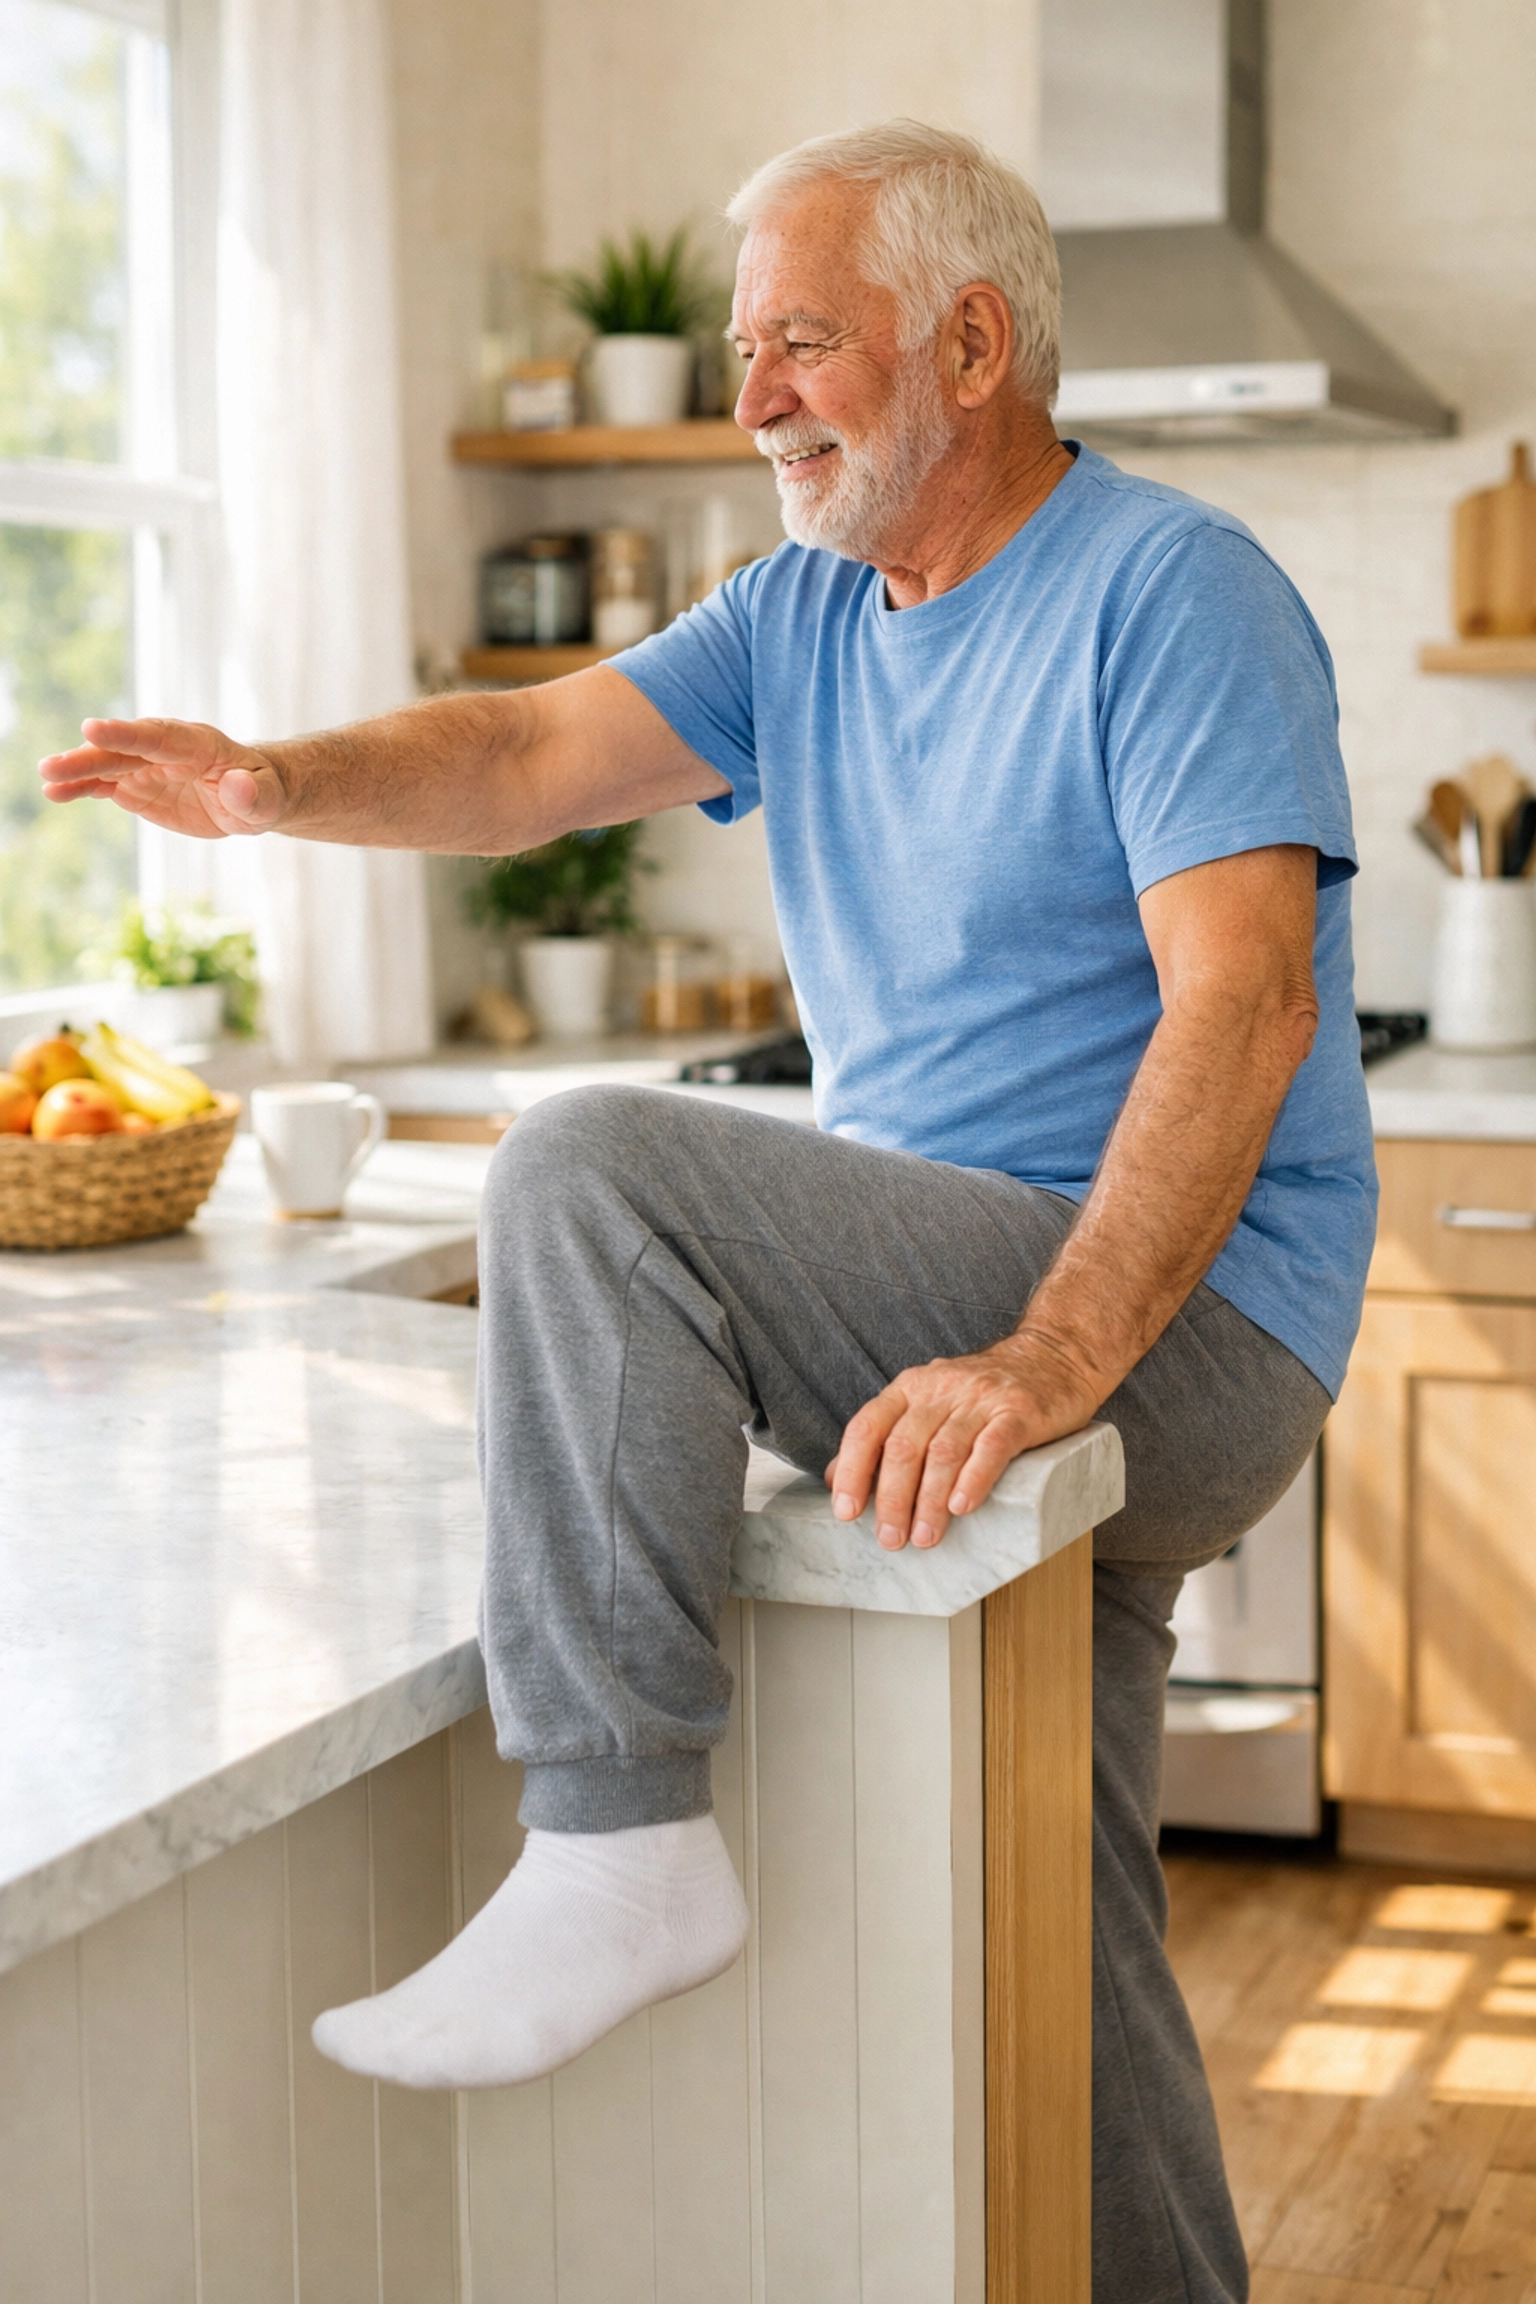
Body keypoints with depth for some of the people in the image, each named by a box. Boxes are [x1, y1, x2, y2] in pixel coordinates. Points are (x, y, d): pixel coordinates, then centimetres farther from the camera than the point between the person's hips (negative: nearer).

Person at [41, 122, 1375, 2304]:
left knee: (594, 1169, -24)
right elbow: (538, 751, 1)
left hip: (1182, 1325, -9)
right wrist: (284, 782, -19)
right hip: (1005, 1332, 9)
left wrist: (1047, 1358, -34)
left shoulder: (1171, 592, -11)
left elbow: (1245, 1004, -23)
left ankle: (616, 1846, -22)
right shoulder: (809, 611, 13)